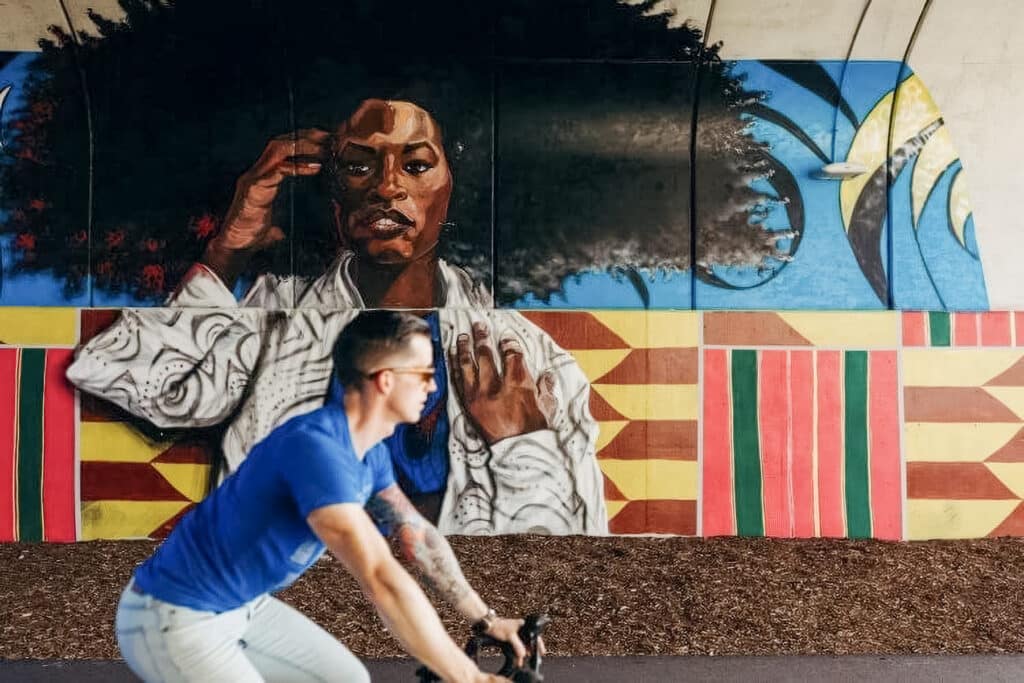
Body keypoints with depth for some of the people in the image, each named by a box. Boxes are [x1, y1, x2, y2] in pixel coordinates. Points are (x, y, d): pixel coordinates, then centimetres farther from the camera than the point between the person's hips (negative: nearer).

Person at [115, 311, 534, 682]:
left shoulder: (368, 451, -2)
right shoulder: (316, 448, -32)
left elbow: (417, 536, 6)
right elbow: (382, 581, -36)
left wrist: (484, 619, 5)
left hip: (242, 606, 9)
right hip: (173, 620, -9)